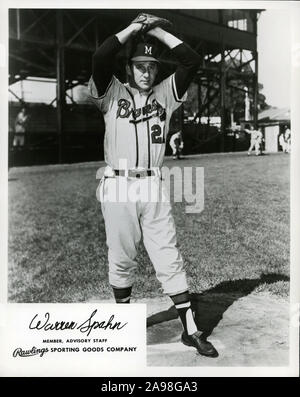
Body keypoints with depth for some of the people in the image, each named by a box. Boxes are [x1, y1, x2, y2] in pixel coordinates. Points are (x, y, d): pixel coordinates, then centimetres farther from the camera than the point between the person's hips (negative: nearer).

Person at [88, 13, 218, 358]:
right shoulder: (112, 93, 6)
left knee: (169, 258, 4)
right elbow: (99, 59, -11)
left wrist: (157, 31, 4)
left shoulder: (165, 94, 12)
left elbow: (192, 61, 3)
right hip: (117, 186, -1)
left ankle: (190, 330, 11)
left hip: (153, 187, 2)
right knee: (121, 259, 9)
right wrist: (132, 28, -2)